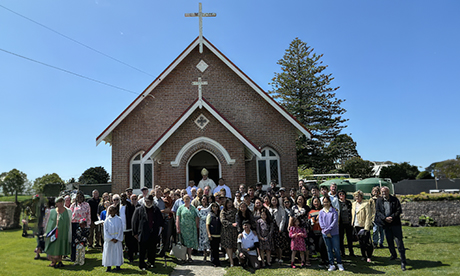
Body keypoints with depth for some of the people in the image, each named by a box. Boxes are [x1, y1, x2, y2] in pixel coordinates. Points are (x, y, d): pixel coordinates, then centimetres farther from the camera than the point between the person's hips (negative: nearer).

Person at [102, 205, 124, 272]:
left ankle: (117, 265, 11)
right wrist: (111, 239, -9)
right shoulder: (107, 220, 0)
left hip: (117, 239, 0)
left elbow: (120, 230, -2)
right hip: (109, 239, 0)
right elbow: (105, 231, -2)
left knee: (117, 251, 2)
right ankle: (108, 266, 9)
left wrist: (117, 238, -10)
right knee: (108, 251, 1)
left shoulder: (119, 219, -1)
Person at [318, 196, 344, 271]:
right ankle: (331, 265, 16)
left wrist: (328, 230, -14)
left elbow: (335, 221, -10)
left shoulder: (334, 211, -2)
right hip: (325, 234, 3)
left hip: (334, 233, -2)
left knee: (336, 249, 1)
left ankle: (339, 264, 16)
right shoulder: (321, 212, 7)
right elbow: (321, 222, 1)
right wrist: (326, 232, -10)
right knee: (329, 249, 9)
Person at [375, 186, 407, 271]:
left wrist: (392, 217, -16)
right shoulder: (379, 201, 5)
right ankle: (393, 255, 36)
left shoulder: (395, 200, -1)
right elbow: (378, 212, 0)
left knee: (399, 242, -5)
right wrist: (385, 218, -15)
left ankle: (403, 262, 0)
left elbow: (399, 211, -4)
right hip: (385, 224, 3)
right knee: (389, 242, 14)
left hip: (395, 224, -3)